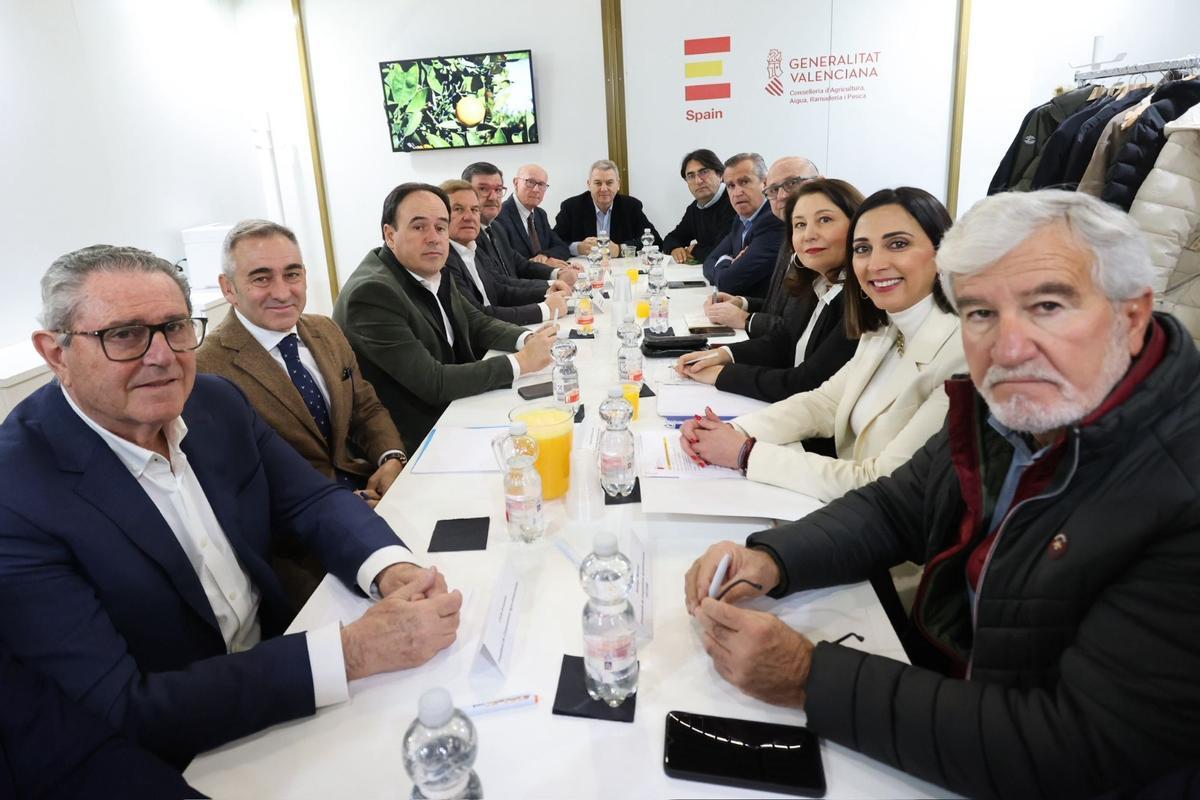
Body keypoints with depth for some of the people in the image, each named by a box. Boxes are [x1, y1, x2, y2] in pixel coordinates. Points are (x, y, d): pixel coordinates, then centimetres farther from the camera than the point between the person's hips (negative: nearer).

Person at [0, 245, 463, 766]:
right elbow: (121, 711, -26)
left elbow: (314, 502, -1)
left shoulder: (216, 401, -5)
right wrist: (352, 651, -35)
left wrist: (392, 570, -24)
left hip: (278, 654, 7)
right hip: (184, 758, -6)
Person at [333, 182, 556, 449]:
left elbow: (478, 324, 11)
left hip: (455, 406, 7)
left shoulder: (431, 272, 1)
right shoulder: (371, 292, -23)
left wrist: (527, 339, -10)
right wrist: (519, 362, -20)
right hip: (413, 440, -7)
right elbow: (433, 384, -25)